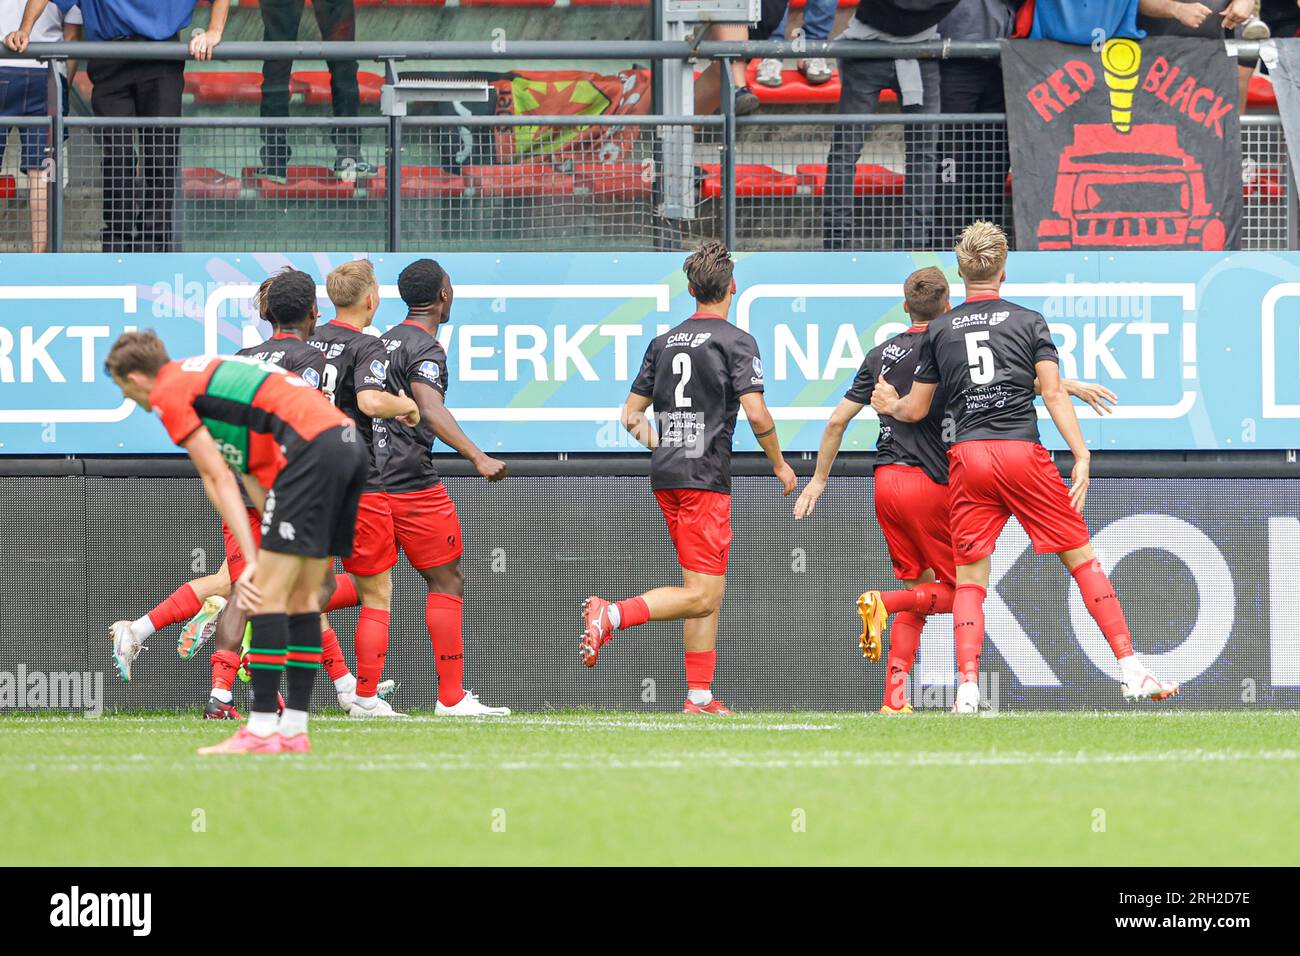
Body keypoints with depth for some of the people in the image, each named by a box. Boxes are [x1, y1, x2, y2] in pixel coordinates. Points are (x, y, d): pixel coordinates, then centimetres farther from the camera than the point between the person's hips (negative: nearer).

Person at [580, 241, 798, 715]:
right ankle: (612, 615, -26)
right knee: (701, 598, -9)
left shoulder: (665, 342, 12)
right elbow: (756, 413, -14)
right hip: (705, 477, -7)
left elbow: (631, 414, 15)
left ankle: (699, 697, 10)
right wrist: (779, 463, 1)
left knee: (707, 594, 12)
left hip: (665, 479, 7)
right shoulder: (736, 341, -6)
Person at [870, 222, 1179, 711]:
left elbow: (916, 408, 17)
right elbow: (1053, 393, -3)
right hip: (1023, 451, -1)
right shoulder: (1029, 321, 6)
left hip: (968, 456, 1)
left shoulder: (939, 330, 11)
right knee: (1082, 558, 3)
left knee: (969, 578, 6)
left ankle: (967, 689, -9)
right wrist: (1081, 457, -5)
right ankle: (1131, 670, -3)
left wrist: (889, 406, 39)